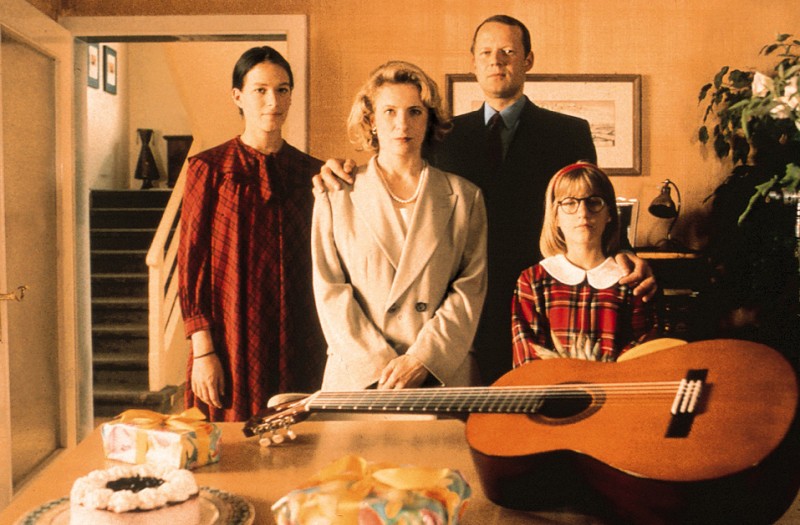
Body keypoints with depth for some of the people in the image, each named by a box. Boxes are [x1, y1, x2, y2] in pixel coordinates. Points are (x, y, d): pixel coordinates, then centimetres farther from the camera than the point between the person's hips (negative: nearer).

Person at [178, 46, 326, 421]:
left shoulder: (312, 172, 9)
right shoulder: (209, 169, 0)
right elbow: (191, 263, -4)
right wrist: (202, 350, -9)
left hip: (300, 346, 3)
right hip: (234, 343, -2)